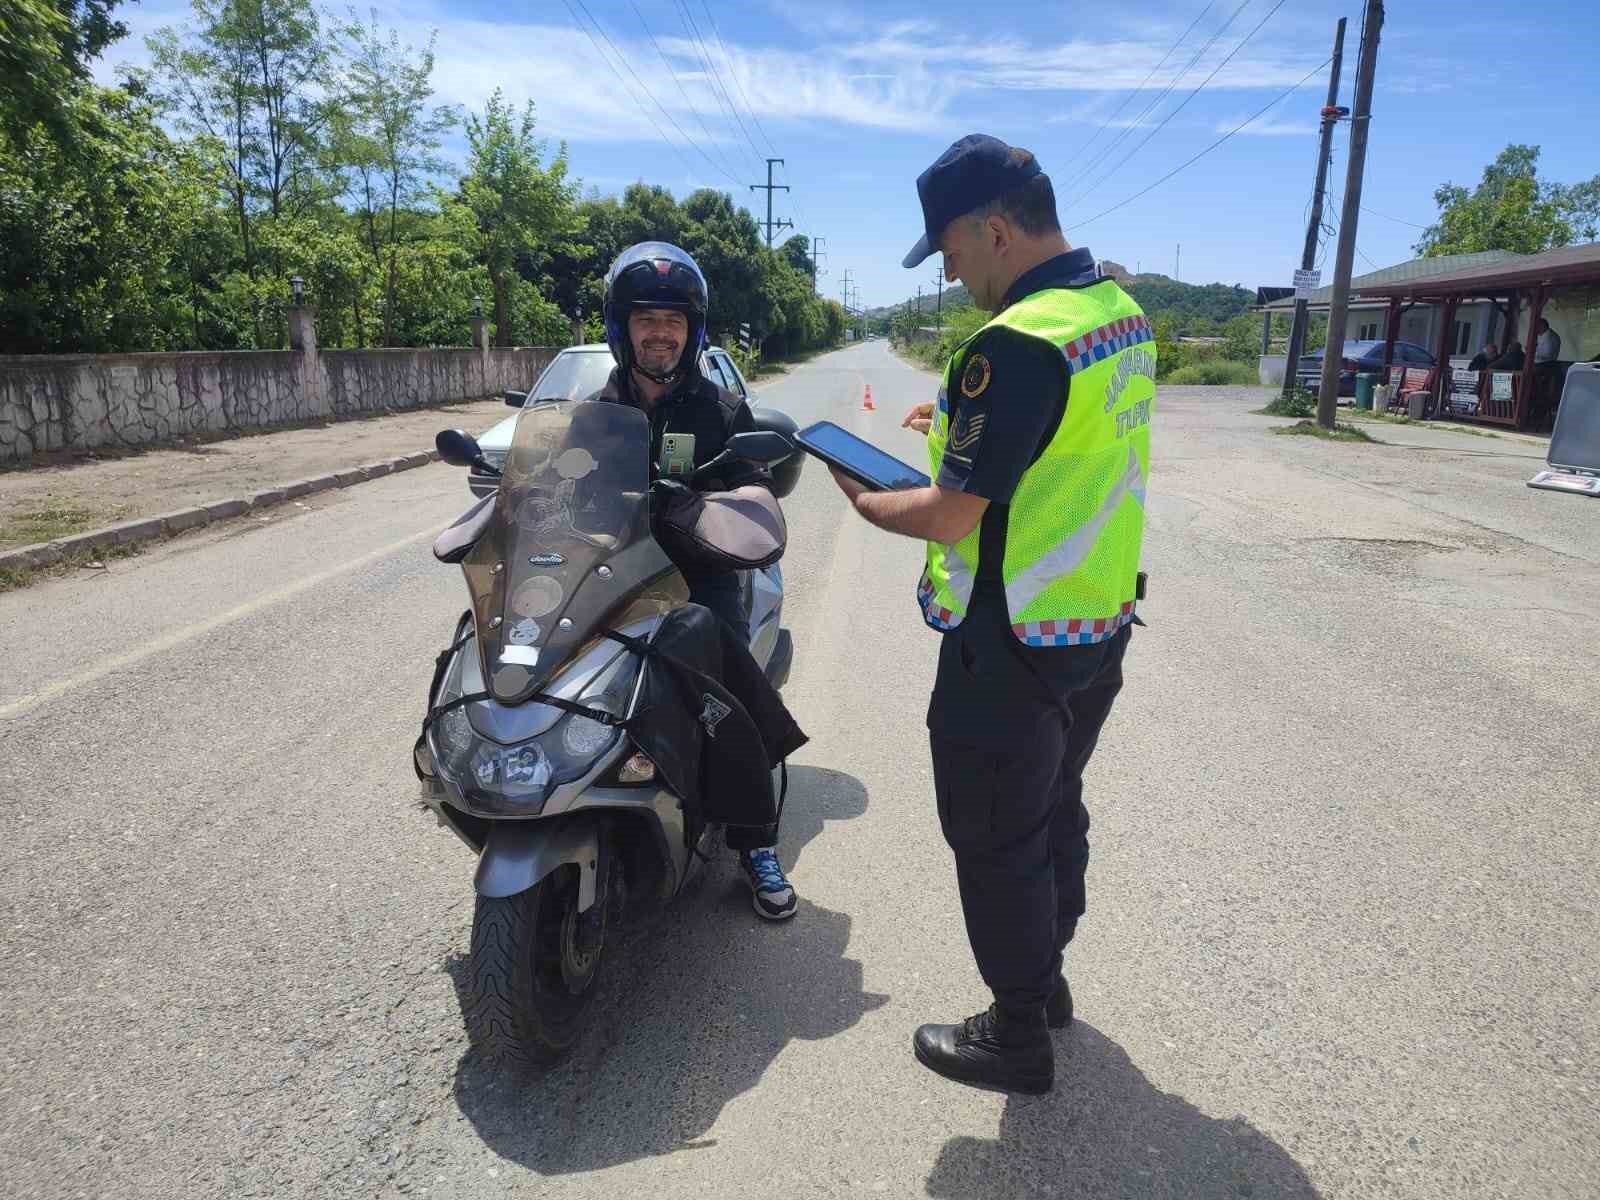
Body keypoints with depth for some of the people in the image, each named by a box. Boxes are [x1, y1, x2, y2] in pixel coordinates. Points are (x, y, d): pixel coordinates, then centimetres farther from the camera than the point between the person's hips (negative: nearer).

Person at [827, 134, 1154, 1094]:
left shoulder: (1016, 346, -25)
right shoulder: (1125, 313, 5)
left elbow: (950, 518, -22)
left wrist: (860, 496, -5)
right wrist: (963, 429, 13)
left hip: (1011, 650, -9)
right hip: (1102, 622, 9)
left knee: (996, 840, 9)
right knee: (1056, 809, 24)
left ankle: (1018, 1034, 27)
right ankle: (1046, 974, 44)